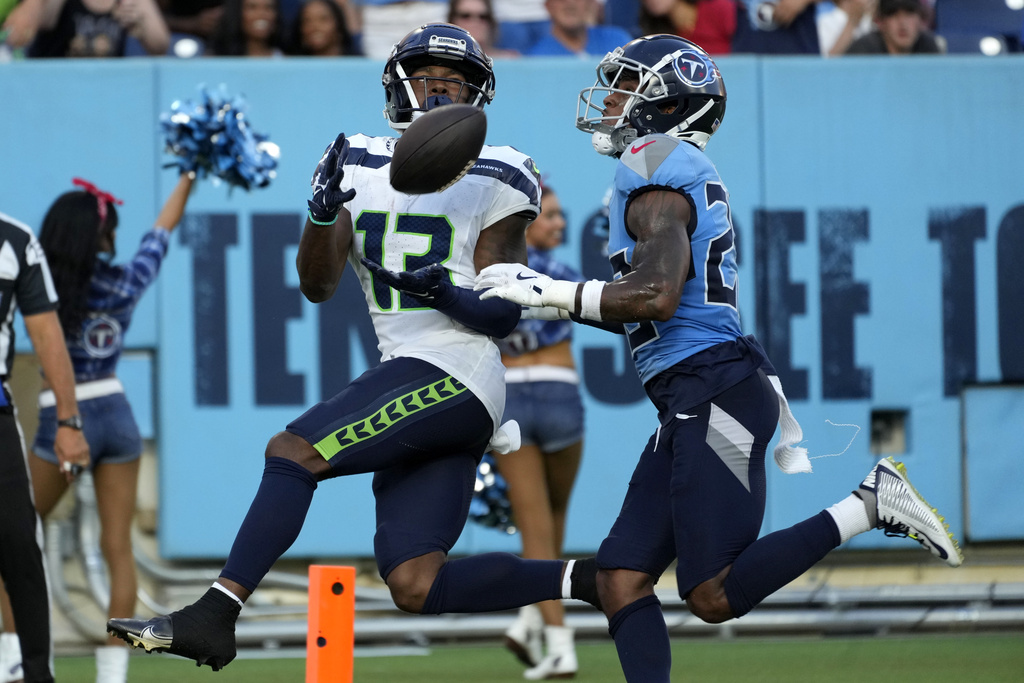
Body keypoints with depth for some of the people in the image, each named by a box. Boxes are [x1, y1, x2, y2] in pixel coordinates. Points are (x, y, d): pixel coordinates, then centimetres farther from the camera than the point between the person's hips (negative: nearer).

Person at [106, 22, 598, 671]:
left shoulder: (491, 183, 1)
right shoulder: (363, 167, 14)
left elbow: (504, 316, -2)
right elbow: (318, 285, 6)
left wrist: (445, 292, -22)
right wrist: (323, 209, -11)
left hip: (452, 375, -7)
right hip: (406, 371, 7)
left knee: (292, 452, -19)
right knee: (416, 587, -2)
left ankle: (213, 616, -18)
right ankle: (582, 580, 8)